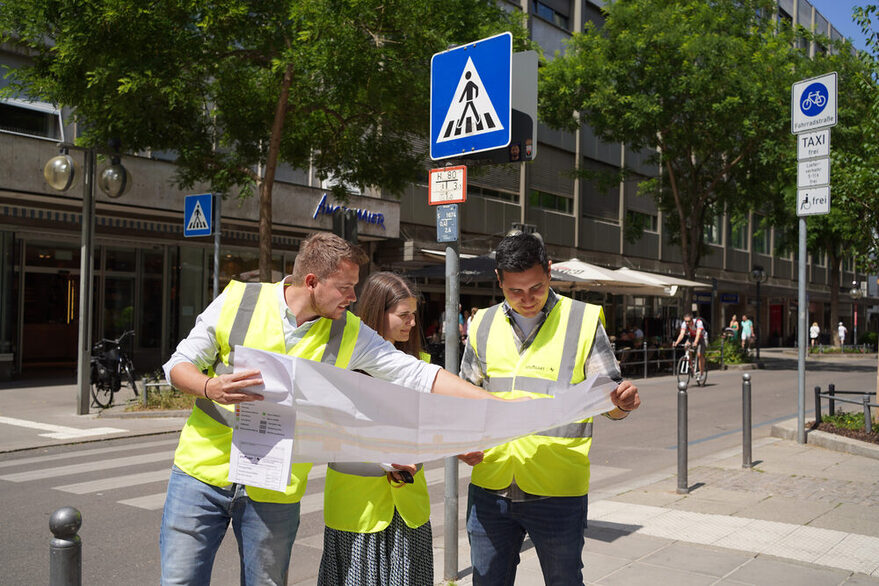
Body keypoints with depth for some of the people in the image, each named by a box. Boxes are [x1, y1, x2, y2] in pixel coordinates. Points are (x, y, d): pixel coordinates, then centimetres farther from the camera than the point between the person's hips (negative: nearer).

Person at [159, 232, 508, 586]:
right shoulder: (237, 300, -7)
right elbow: (179, 364, 0)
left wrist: (499, 407, -12)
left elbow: (418, 374, -5)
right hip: (202, 471, 0)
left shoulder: (349, 334, -3)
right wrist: (210, 388, -24)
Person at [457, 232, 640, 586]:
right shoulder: (483, 325, 7)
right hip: (490, 488, 3)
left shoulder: (584, 320, -1)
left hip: (557, 492, -3)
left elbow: (609, 401, 1)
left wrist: (623, 402, -22)